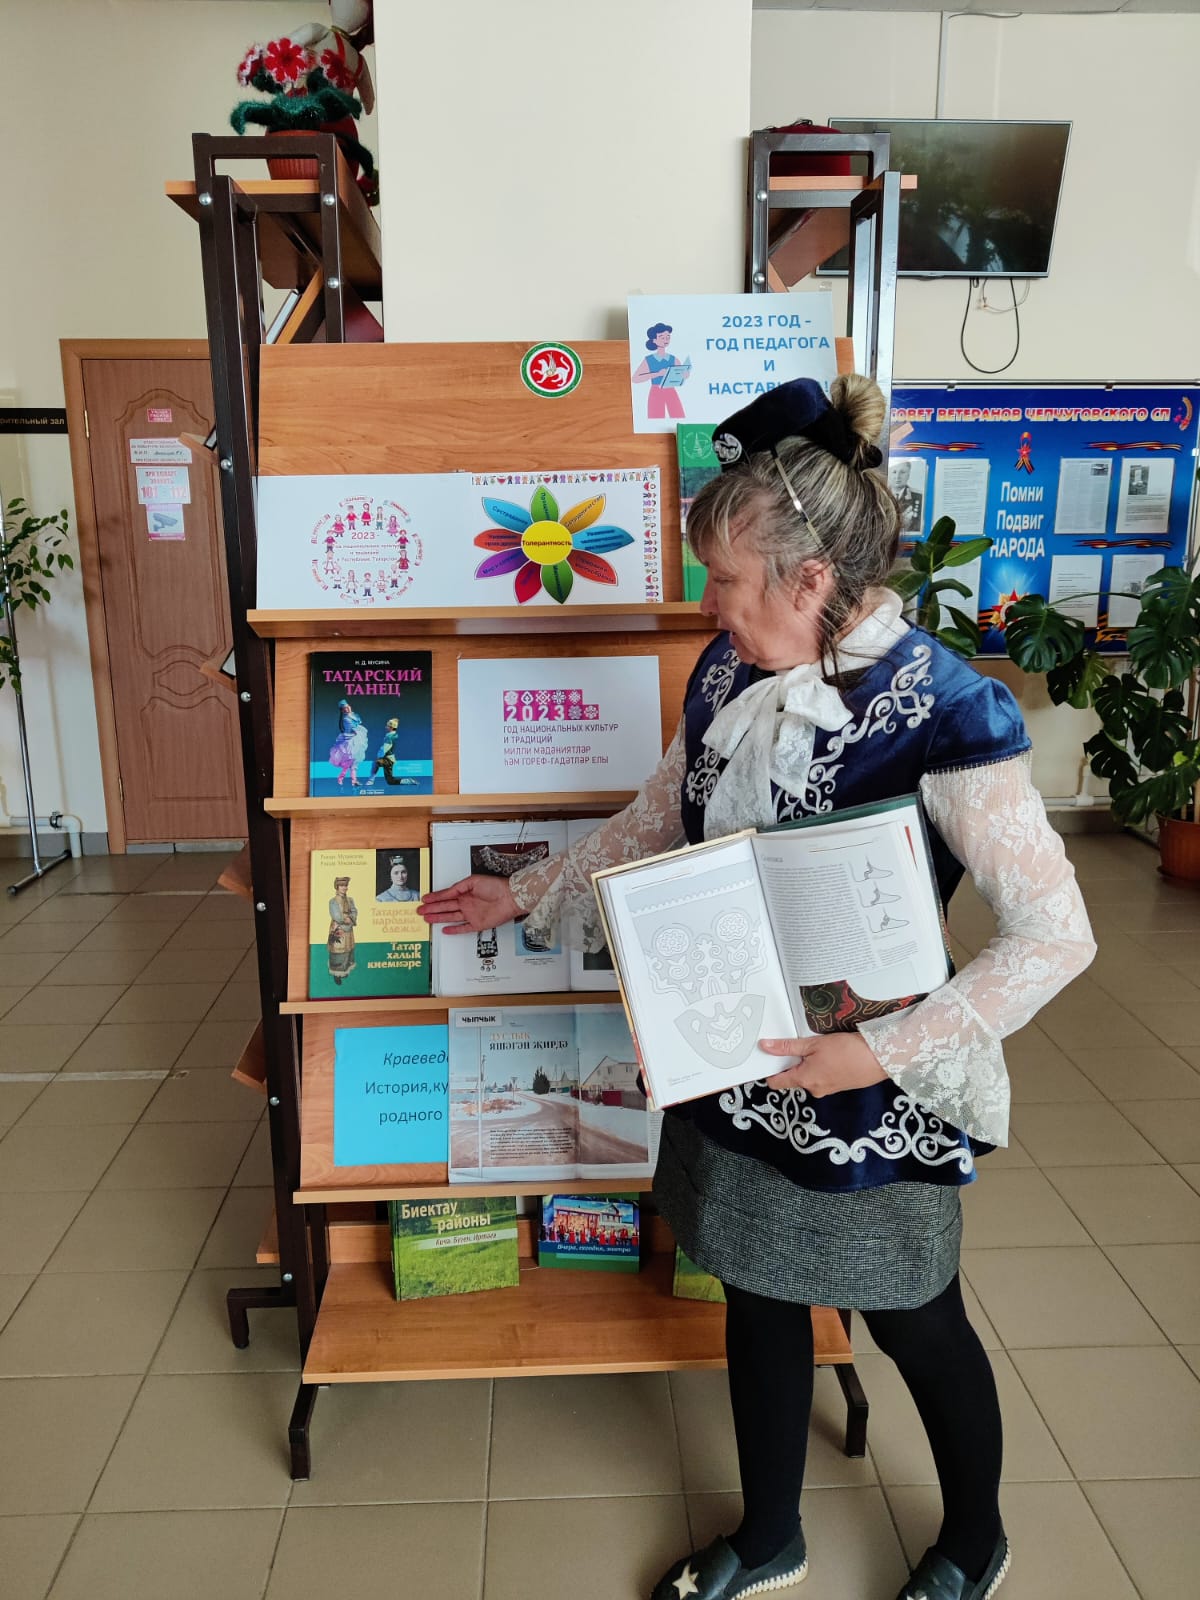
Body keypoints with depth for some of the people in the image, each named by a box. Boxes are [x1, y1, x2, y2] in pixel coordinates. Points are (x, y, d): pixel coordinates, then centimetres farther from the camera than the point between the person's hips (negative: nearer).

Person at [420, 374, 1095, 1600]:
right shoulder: (729, 671, -5)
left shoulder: (941, 713, -24)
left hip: (868, 1097, -5)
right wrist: (520, 897, 12)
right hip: (734, 1072, 6)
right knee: (758, 1299, 22)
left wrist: (884, 1051, -25)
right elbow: (655, 824, 10)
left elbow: (1056, 935, -22)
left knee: (911, 1318, 18)